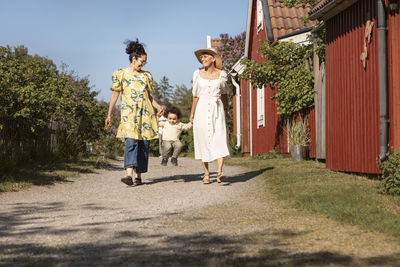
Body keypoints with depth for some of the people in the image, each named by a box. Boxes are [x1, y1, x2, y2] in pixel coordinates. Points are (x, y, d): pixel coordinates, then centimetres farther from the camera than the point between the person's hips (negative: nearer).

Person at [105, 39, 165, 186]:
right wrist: (109, 115, 7)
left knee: (144, 143, 0)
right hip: (129, 113, -4)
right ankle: (129, 174, -32)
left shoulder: (146, 75, 16)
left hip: (146, 113, 4)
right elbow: (115, 94, 8)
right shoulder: (120, 74, 6)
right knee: (131, 141, -21)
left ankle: (138, 175, 7)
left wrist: (158, 106, 4)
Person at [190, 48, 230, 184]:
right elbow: (195, 96, 11)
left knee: (220, 138, -15)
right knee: (203, 140, 0)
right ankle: (206, 173, 8)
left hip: (217, 109, -1)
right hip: (202, 109, 1)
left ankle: (220, 172, -24)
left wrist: (226, 109, 23)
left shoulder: (221, 74, 3)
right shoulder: (198, 74, 4)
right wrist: (192, 113, 12)